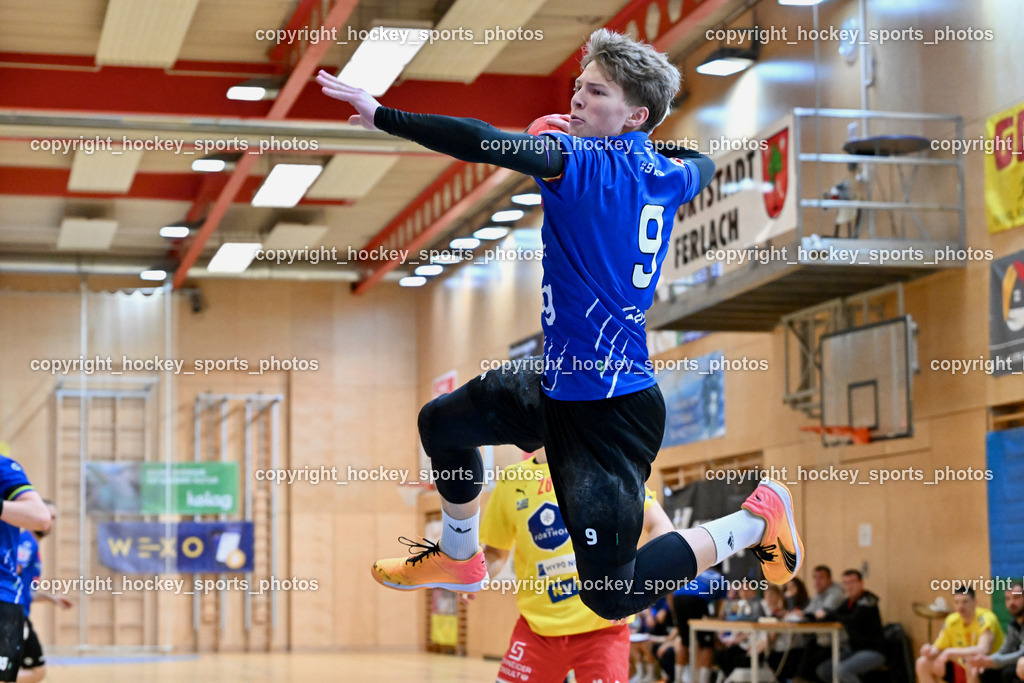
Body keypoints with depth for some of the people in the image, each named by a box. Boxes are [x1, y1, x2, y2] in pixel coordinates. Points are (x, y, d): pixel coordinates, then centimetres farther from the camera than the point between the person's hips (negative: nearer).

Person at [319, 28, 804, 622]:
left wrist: (382, 115, -28)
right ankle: (460, 559, 46)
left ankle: (758, 517, 10)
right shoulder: (669, 172, 3)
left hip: (610, 414, -10)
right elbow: (704, 164, 28)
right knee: (444, 422, 24)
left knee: (612, 597, -4)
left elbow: (484, 144, -33)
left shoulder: (587, 164, -21)